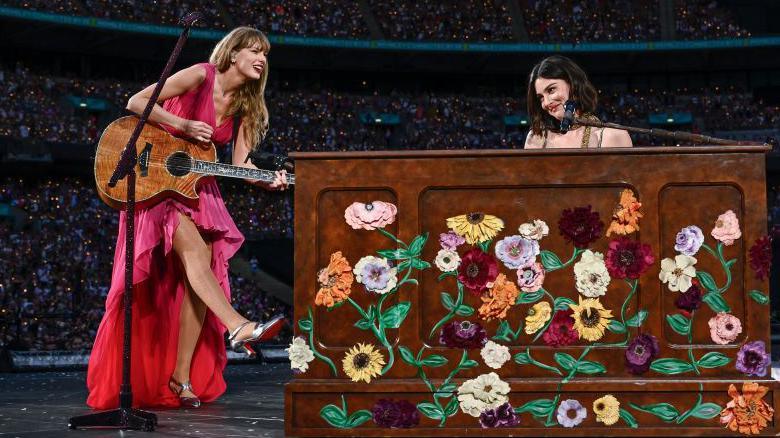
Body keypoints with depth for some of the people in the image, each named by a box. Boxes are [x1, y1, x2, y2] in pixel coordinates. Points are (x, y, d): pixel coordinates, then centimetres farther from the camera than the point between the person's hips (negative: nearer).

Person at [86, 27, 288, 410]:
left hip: (199, 189, 6)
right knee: (194, 249, -28)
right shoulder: (201, 76, -11)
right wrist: (184, 126, -21)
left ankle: (181, 376, -6)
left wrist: (268, 182, -18)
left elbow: (240, 163, 1)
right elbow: (136, 102, -14)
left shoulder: (244, 105, 8)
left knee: (200, 266, -8)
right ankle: (240, 328, -40)